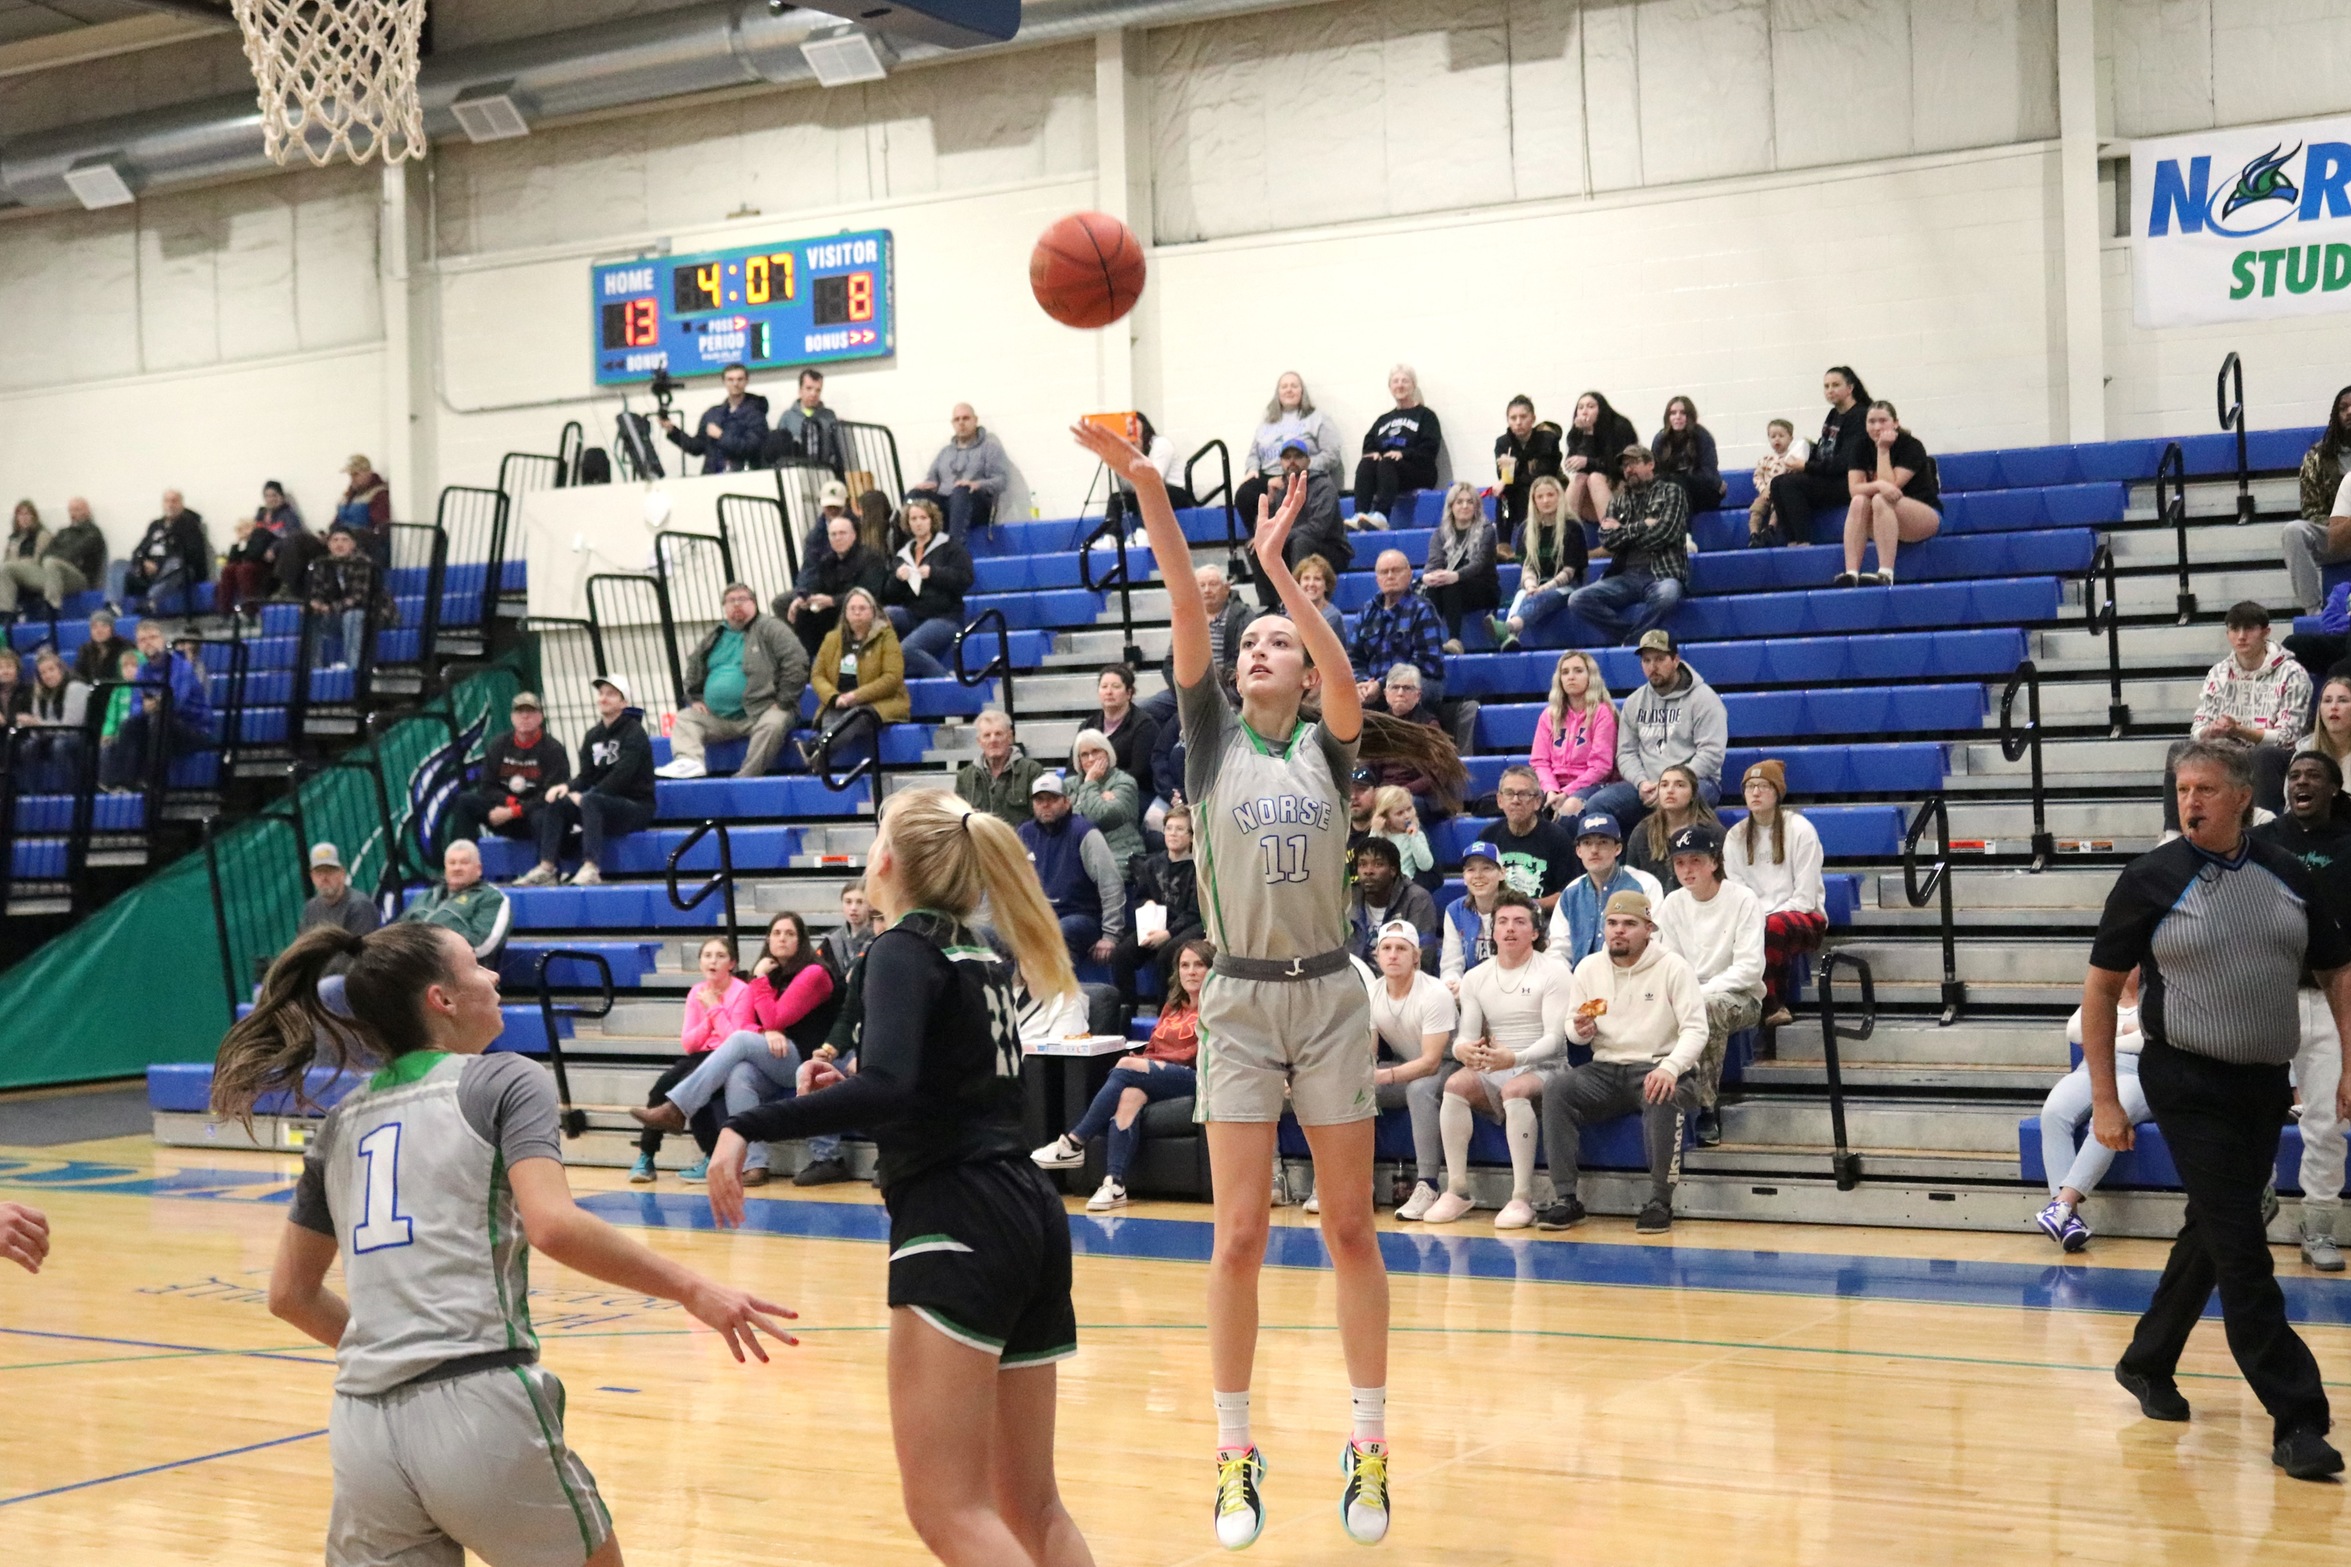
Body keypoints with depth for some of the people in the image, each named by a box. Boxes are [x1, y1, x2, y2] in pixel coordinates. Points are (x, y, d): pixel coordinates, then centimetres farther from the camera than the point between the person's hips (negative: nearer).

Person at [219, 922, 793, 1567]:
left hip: (362, 1429, 5)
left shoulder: (343, 1121, 18)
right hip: (479, 1409, -5)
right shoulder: (505, 1081, 2)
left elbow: (290, 1294, 23)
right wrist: (690, 1288, -9)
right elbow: (552, 1225, -15)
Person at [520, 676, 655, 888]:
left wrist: (584, 796, -24)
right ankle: (546, 869, -20)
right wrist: (567, 786, -14)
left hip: (637, 807, -7)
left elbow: (621, 775, -21)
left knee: (590, 801, -33)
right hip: (607, 807, 7)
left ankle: (591, 869, -43)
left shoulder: (634, 733, -9)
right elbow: (587, 776, 8)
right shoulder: (593, 735, 12)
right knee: (557, 803, -11)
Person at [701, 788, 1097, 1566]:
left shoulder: (905, 950, -8)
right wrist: (854, 1091, 28)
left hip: (956, 1225, -9)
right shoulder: (983, 957, 16)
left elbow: (886, 1087, -25)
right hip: (1030, 1215, 9)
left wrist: (749, 1127, -25)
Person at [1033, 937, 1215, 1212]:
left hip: (1192, 1078, -5)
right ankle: (1114, 1185, -39)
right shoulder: (1172, 1006, 27)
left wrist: (1147, 1064, -11)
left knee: (1126, 1069, -27)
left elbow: (1204, 1054, -7)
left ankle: (1074, 1143, -22)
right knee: (1130, 1095, -31)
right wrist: (1141, 1060, -3)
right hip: (1157, 1078, 5)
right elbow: (1153, 1048, 23)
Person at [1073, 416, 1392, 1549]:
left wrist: (1277, 565, -26)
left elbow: (1346, 682, -19)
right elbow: (1189, 618, -8)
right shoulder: (1213, 739, 5)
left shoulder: (1326, 746, 4)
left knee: (1350, 1228, 4)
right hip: (1240, 1000, 0)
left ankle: (1370, 1446, 14)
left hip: (1329, 995, 0)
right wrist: (1146, 490, -21)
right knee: (1240, 1234, -3)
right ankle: (1235, 1455, 7)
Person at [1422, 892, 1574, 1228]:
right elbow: (1466, 1034, 6)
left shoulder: (1554, 973, -2)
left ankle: (1522, 1198, -35)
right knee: (1455, 1084, -26)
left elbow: (1555, 1037, -11)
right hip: (1492, 1072, 4)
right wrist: (1462, 1049, -21)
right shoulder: (1475, 978, 13)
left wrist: (1515, 1058, -31)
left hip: (1541, 1068, -4)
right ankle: (1456, 1190, -22)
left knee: (1513, 1089, -36)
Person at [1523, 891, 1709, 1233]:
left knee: (1662, 1097, -38)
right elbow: (1572, 1028, 17)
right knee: (1556, 1088, -24)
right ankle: (1567, 1199, -21)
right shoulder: (1589, 967, 9)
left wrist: (1670, 1068, -30)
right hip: (1606, 1070, 4)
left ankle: (1660, 1202, -24)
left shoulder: (1672, 966, -4)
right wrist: (1580, 1030, -10)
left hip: (1657, 1069, -4)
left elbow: (1696, 1029, -11)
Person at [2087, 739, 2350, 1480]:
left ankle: (2147, 1363, 36)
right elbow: (2101, 986, -2)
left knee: (2212, 1233, 17)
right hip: (2188, 1083, -5)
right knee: (2240, 1248, -8)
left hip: (2265, 1084, 5)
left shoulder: (2287, 876, 3)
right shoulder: (2151, 879, -7)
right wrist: (2104, 1099, -5)